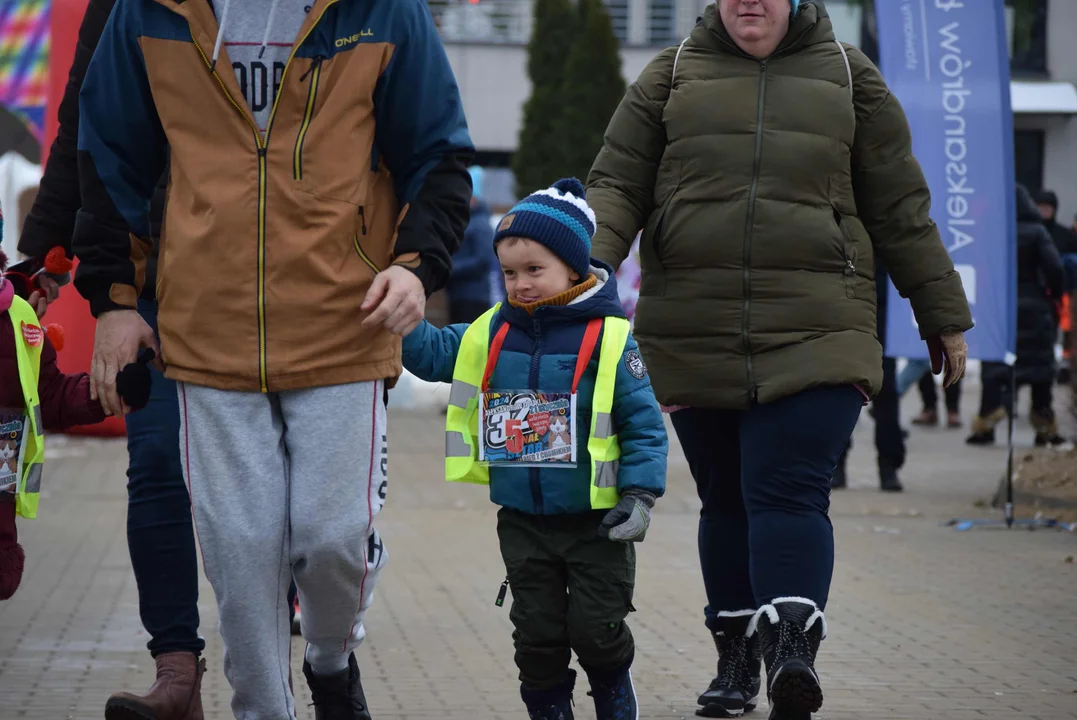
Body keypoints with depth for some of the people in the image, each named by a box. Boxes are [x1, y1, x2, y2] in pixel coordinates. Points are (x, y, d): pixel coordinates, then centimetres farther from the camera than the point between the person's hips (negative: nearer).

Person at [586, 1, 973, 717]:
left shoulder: (847, 73, 12)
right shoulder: (673, 73, 13)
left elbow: (900, 208, 15)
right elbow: (616, 184, 9)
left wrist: (943, 315, 17)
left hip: (815, 334, -2)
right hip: (694, 334, 2)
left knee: (790, 492, -16)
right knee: (726, 498, 9)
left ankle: (792, 647, -28)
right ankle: (736, 657, 20)